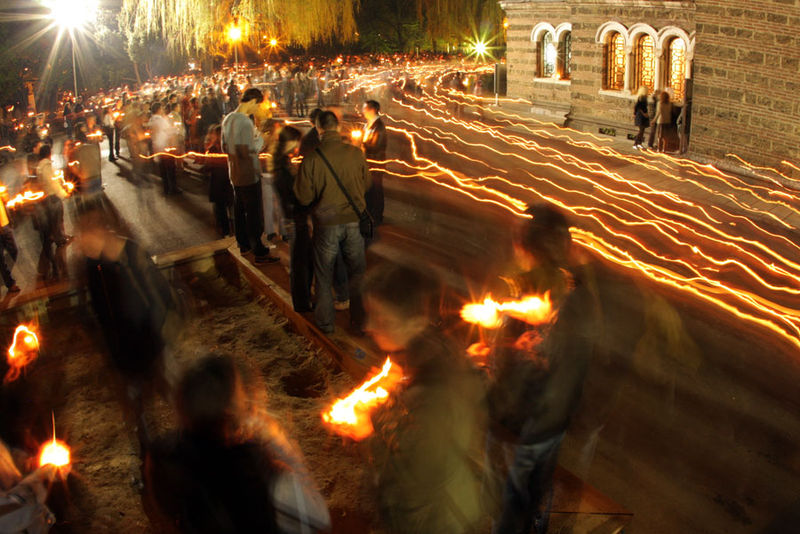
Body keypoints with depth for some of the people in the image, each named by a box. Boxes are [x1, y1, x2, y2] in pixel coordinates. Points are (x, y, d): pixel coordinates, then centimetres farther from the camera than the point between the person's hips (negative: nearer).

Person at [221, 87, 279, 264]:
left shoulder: (227, 119, 7)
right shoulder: (245, 122, -22)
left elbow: (225, 147, 14)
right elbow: (247, 151, -26)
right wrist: (260, 139, -13)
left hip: (234, 174, 9)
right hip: (249, 175, -9)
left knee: (239, 211, 19)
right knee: (254, 215, -2)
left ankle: (243, 244, 33)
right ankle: (259, 252, 4)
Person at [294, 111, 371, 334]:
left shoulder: (312, 159, -15)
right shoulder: (356, 154, -10)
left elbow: (304, 198, -8)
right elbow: (367, 184, 5)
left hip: (327, 223, -1)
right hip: (354, 222, 1)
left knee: (324, 276, 16)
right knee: (357, 274, 15)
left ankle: (325, 323, 27)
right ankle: (359, 322, 25)